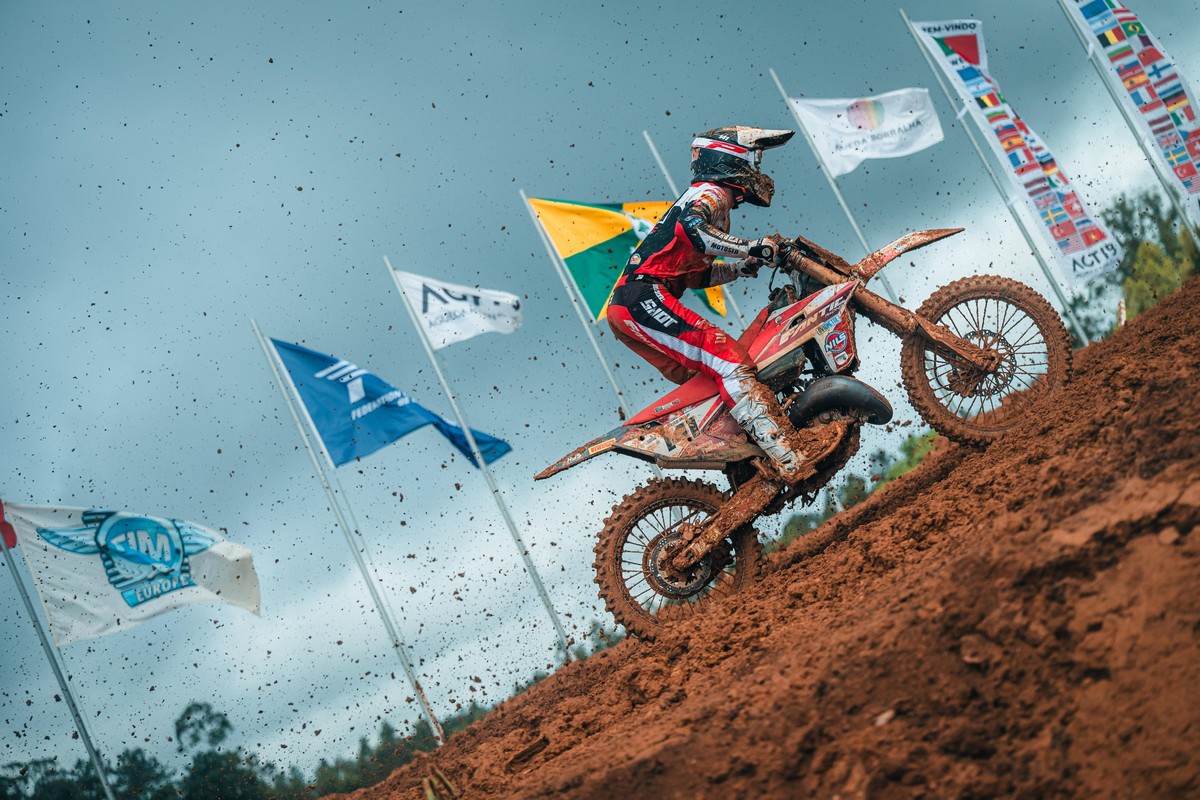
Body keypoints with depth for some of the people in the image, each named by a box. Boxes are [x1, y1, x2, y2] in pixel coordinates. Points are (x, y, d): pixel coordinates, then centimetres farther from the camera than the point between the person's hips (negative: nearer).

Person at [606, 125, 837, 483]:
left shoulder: (705, 198, 31)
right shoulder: (711, 192, 1)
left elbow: (696, 274, 32)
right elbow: (691, 227, -23)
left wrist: (745, 266, 22)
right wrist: (753, 248, -22)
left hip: (623, 311, 11)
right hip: (643, 296, -11)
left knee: (698, 378, 20)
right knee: (726, 357, -21)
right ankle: (788, 453, -32)